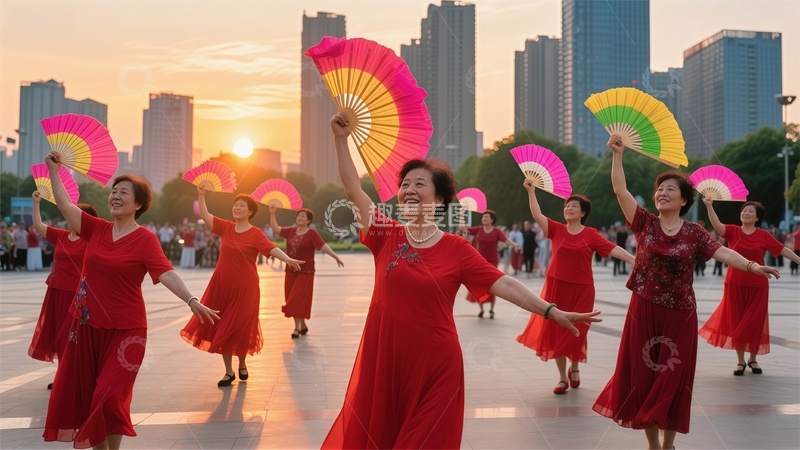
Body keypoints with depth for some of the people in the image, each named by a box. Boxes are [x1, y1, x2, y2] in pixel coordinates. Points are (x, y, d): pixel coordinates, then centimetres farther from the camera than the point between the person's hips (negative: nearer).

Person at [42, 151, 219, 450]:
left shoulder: (145, 239, -12)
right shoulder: (97, 229, 3)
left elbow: (166, 273, -24)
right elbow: (65, 205, 9)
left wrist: (192, 301, -38)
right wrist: (53, 169, 12)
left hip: (124, 329, -6)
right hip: (88, 325, 6)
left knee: (109, 395, -6)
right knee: (80, 392, 12)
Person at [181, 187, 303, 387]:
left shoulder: (256, 233, -10)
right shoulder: (226, 227, 4)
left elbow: (271, 248, -23)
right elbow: (205, 215, 8)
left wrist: (288, 259, -39)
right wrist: (201, 195, -1)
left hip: (245, 288, -4)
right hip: (222, 286, 4)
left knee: (240, 330, 4)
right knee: (223, 329, 6)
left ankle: (242, 365, 31)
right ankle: (229, 371, 18)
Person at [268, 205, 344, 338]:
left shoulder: (312, 234, -9)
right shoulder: (291, 231, 6)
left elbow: (323, 246, -17)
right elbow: (275, 229, 11)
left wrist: (335, 256, -27)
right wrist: (272, 214, 3)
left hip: (305, 273, -5)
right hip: (290, 272, 5)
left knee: (298, 300, -8)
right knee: (292, 300, 9)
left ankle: (297, 328, -2)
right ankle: (303, 326, 22)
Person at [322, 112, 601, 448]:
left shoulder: (456, 249, -2)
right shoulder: (386, 236, 1)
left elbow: (504, 284, -7)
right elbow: (353, 189, -1)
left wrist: (553, 312, -13)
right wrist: (341, 139, -8)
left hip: (435, 366, -1)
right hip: (383, 360, 2)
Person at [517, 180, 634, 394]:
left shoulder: (591, 234, -3)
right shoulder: (556, 229, 2)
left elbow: (614, 249, -10)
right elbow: (537, 215, -6)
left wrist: (635, 260, -21)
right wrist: (531, 191, -12)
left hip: (581, 290, -1)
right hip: (556, 287, 2)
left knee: (575, 333, 4)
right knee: (556, 331, 4)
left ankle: (574, 368, 33)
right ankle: (562, 377, 17)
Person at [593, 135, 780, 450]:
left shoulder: (694, 233, 1)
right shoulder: (644, 223, 1)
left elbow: (723, 252, -10)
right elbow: (620, 190, -6)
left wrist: (753, 265, -27)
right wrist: (617, 154, -11)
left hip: (680, 315, 0)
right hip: (644, 311, 0)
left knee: (673, 378, 5)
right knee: (643, 376, 4)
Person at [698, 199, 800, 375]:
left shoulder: (764, 235, -1)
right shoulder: (733, 231, -2)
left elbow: (783, 249, -1)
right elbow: (717, 225, -18)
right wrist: (709, 206, -33)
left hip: (758, 286, 0)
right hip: (735, 285, 0)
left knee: (755, 323, 7)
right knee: (736, 323, 5)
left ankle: (753, 359, 26)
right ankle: (740, 361, 18)